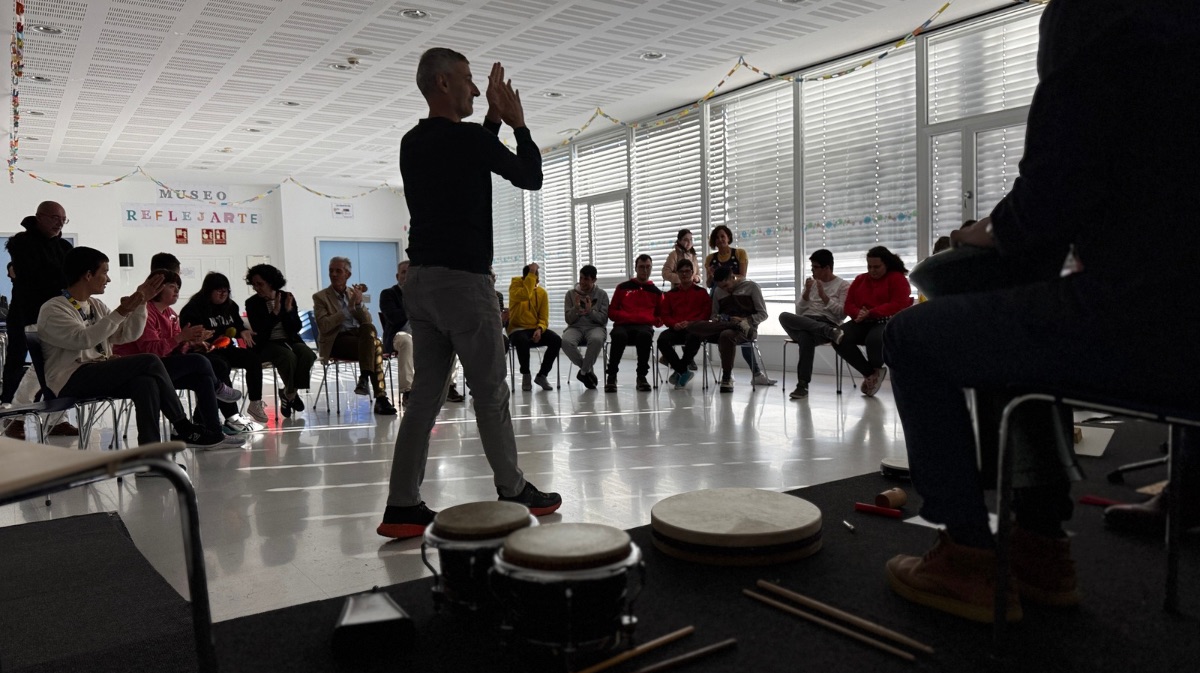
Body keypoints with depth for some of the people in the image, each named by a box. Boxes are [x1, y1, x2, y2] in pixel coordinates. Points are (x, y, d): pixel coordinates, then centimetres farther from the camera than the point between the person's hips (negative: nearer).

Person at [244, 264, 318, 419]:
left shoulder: (288, 297, 4)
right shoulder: (252, 303, -1)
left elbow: (297, 327, 2)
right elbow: (259, 330, -12)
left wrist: (289, 310, -15)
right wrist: (275, 312, -19)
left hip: (290, 340, 3)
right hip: (267, 344, -3)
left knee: (307, 354, -29)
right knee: (289, 357, -34)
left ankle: (289, 392, -9)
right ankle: (291, 393, -6)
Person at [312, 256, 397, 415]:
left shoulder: (353, 293, 17)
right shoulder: (320, 297, 5)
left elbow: (368, 322, 8)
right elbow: (323, 326, -12)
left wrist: (359, 303, -9)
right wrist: (349, 307, -15)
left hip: (357, 336, 4)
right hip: (335, 341, -4)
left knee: (369, 328, -32)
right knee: (374, 345, -31)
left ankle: (364, 378, -34)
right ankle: (380, 397, -34)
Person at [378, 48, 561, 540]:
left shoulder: (413, 144, 14)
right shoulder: (466, 138, -10)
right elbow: (532, 177, 1)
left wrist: (494, 121, 23)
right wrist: (518, 124, 12)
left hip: (421, 281, 8)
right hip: (463, 281, -8)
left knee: (425, 394, 7)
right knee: (490, 392, 3)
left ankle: (403, 506, 7)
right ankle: (513, 492, 16)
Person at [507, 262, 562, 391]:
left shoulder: (542, 292, 5)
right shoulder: (515, 285, -6)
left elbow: (543, 318, 3)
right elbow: (525, 295, -30)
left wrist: (539, 329, -19)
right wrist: (531, 273, -24)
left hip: (535, 329, 4)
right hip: (517, 329, -4)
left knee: (557, 340, -22)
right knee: (522, 341, -39)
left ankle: (541, 375, -5)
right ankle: (525, 375, -13)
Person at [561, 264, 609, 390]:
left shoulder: (602, 294, 5)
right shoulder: (571, 293, 7)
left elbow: (603, 319, 0)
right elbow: (568, 319, 4)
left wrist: (590, 311, -16)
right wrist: (576, 308, -14)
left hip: (595, 327, -1)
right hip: (575, 327, 1)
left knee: (596, 339, -40)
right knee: (566, 341, -35)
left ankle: (584, 372, -16)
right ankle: (589, 370, -11)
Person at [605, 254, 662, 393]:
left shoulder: (656, 292, 17)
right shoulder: (623, 287, 15)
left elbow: (660, 318, 19)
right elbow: (611, 312, 13)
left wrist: (651, 319, -4)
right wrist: (629, 317, -4)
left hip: (644, 326, 0)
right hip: (623, 325, 0)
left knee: (645, 335, -38)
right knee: (619, 336, -38)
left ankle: (642, 376, -25)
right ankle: (611, 376, -26)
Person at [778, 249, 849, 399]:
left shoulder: (843, 285, 9)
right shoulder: (811, 283, 24)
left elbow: (842, 314, -3)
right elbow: (798, 311, 16)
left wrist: (824, 296, -7)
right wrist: (807, 292, 1)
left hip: (827, 323, -5)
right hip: (804, 324, 5)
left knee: (806, 338, -41)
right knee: (784, 317, -33)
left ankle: (803, 385, -39)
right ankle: (831, 332, -39)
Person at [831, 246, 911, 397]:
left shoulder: (898, 278, 4)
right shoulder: (860, 279, 20)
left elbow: (899, 305, -10)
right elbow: (849, 304, 13)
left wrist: (870, 313, -20)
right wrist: (858, 313, -13)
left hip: (887, 322, -5)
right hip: (863, 323, 5)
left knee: (874, 339, -40)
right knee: (838, 338, -27)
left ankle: (874, 371, -3)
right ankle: (871, 373, -14)